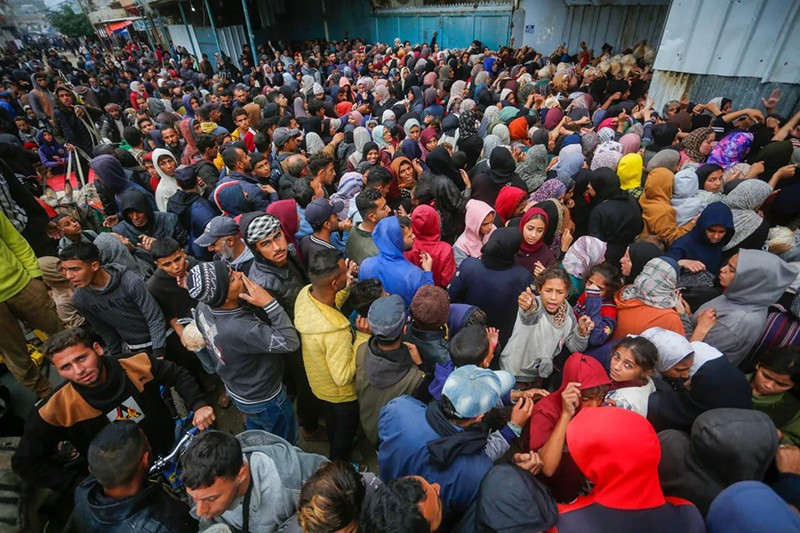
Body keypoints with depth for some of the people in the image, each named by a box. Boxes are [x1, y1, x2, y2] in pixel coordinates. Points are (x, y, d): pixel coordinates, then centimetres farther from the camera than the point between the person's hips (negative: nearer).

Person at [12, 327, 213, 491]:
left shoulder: (136, 364, -16)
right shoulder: (56, 410, -17)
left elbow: (179, 376, -1)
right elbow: (26, 463, -4)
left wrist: (198, 405, -16)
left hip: (172, 444, 2)